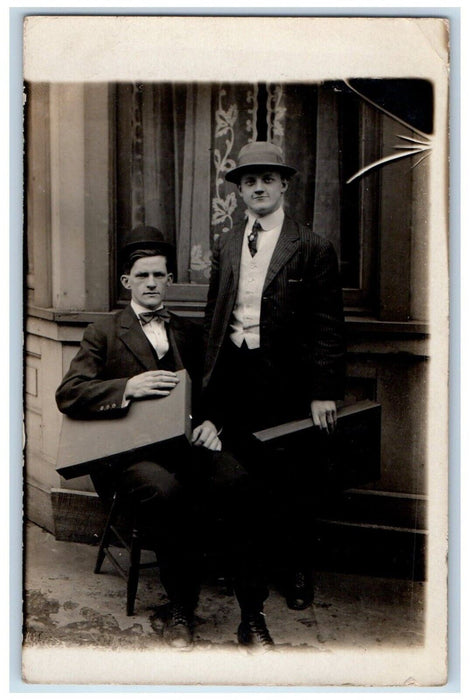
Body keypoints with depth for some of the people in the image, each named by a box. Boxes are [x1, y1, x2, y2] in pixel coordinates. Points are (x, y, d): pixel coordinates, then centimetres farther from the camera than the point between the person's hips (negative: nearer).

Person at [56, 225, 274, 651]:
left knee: (235, 482, -29)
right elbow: (68, 395, 0)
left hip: (187, 442, 3)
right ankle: (180, 608, -16)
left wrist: (210, 422, -4)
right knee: (166, 489, -36)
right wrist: (129, 387, -16)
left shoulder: (189, 332, 24)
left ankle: (252, 615, -21)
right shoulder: (104, 334, 13)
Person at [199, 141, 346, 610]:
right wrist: (210, 376, 10)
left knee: (293, 483, 5)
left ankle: (296, 572, 22)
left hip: (287, 379, -4)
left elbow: (328, 326, -6)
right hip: (234, 375, 4)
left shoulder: (313, 249, -2)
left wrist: (323, 392, -11)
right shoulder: (225, 247, 13)